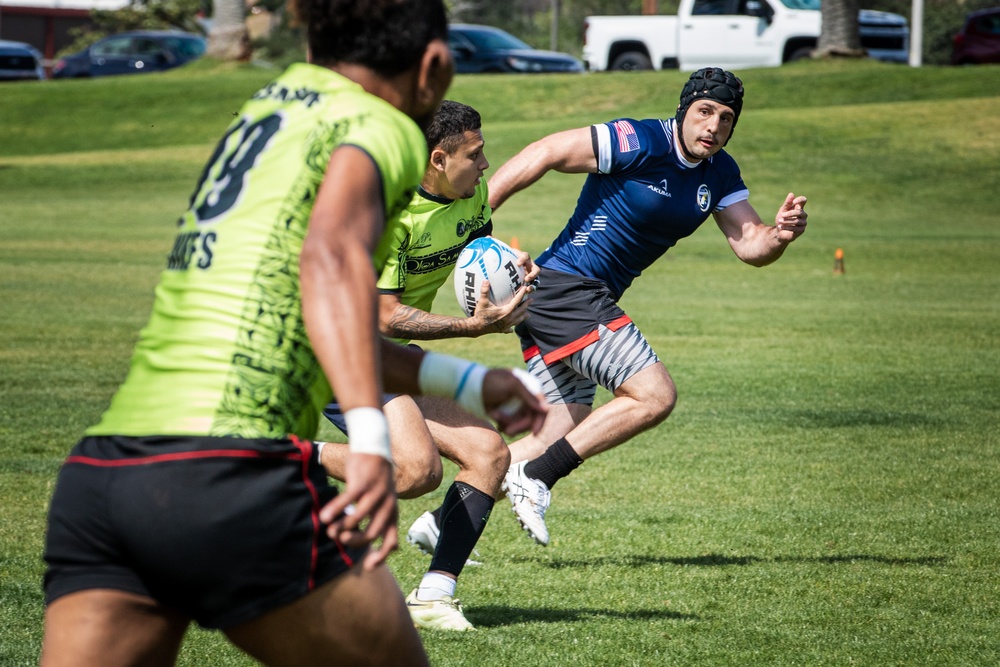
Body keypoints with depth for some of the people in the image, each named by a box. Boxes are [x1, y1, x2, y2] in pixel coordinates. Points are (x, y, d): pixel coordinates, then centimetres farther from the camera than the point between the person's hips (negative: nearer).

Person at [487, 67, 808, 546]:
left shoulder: (719, 174, 9)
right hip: (567, 287, -9)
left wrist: (779, 235, -20)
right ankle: (534, 478, -11)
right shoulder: (640, 143, -16)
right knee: (654, 395, -15)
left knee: (560, 439, 8)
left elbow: (748, 244, 5)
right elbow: (544, 154, -17)